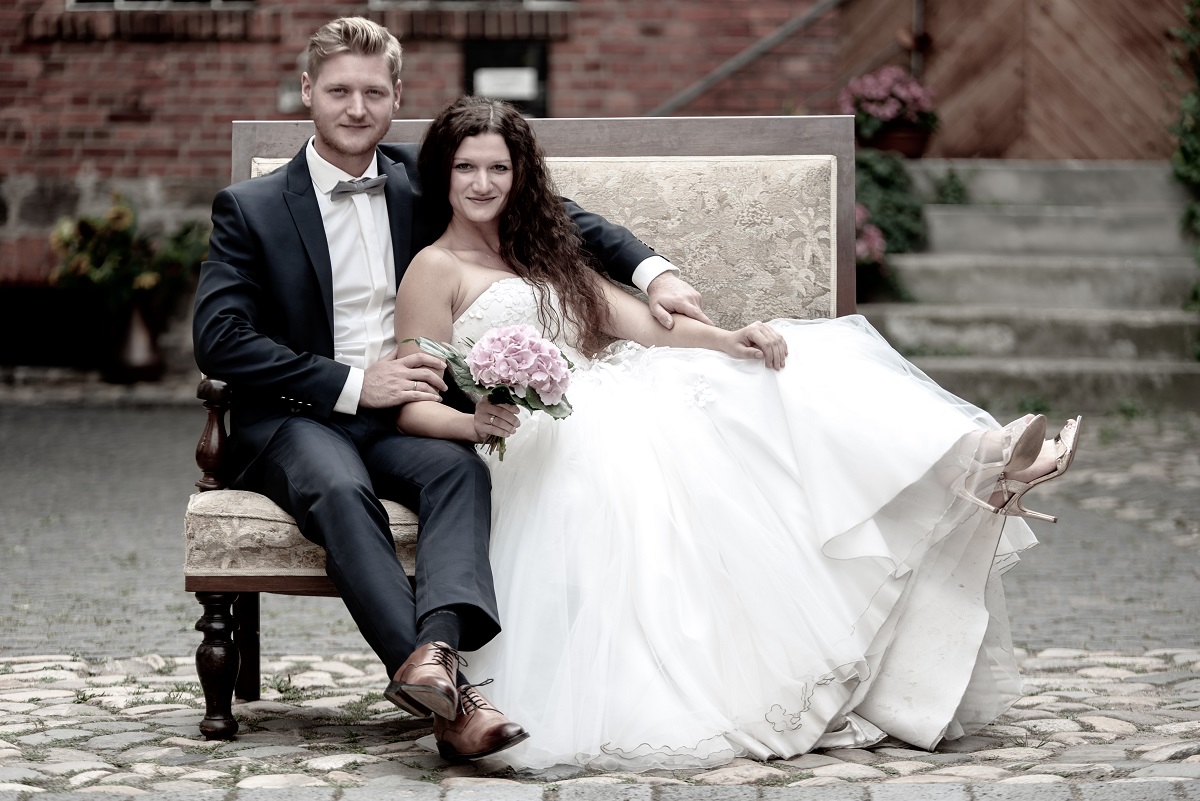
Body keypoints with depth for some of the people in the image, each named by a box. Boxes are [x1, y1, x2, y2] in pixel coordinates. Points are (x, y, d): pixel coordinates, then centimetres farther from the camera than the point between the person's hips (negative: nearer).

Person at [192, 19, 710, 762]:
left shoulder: (423, 181, 12)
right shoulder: (251, 209, 4)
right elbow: (219, 339, -5)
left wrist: (653, 270, -1)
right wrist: (352, 385, -14)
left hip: (399, 413, 3)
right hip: (293, 419, -2)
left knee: (459, 469, -32)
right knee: (342, 491, -36)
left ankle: (433, 657, -54)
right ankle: (451, 698, -48)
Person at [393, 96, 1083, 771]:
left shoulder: (545, 253, 24)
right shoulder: (437, 270, 4)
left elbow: (643, 323, 13)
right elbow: (413, 407, -4)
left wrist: (727, 340, -7)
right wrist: (475, 423, -26)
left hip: (609, 405, 7)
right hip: (539, 443, -7)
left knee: (766, 383, -11)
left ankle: (976, 463, -25)